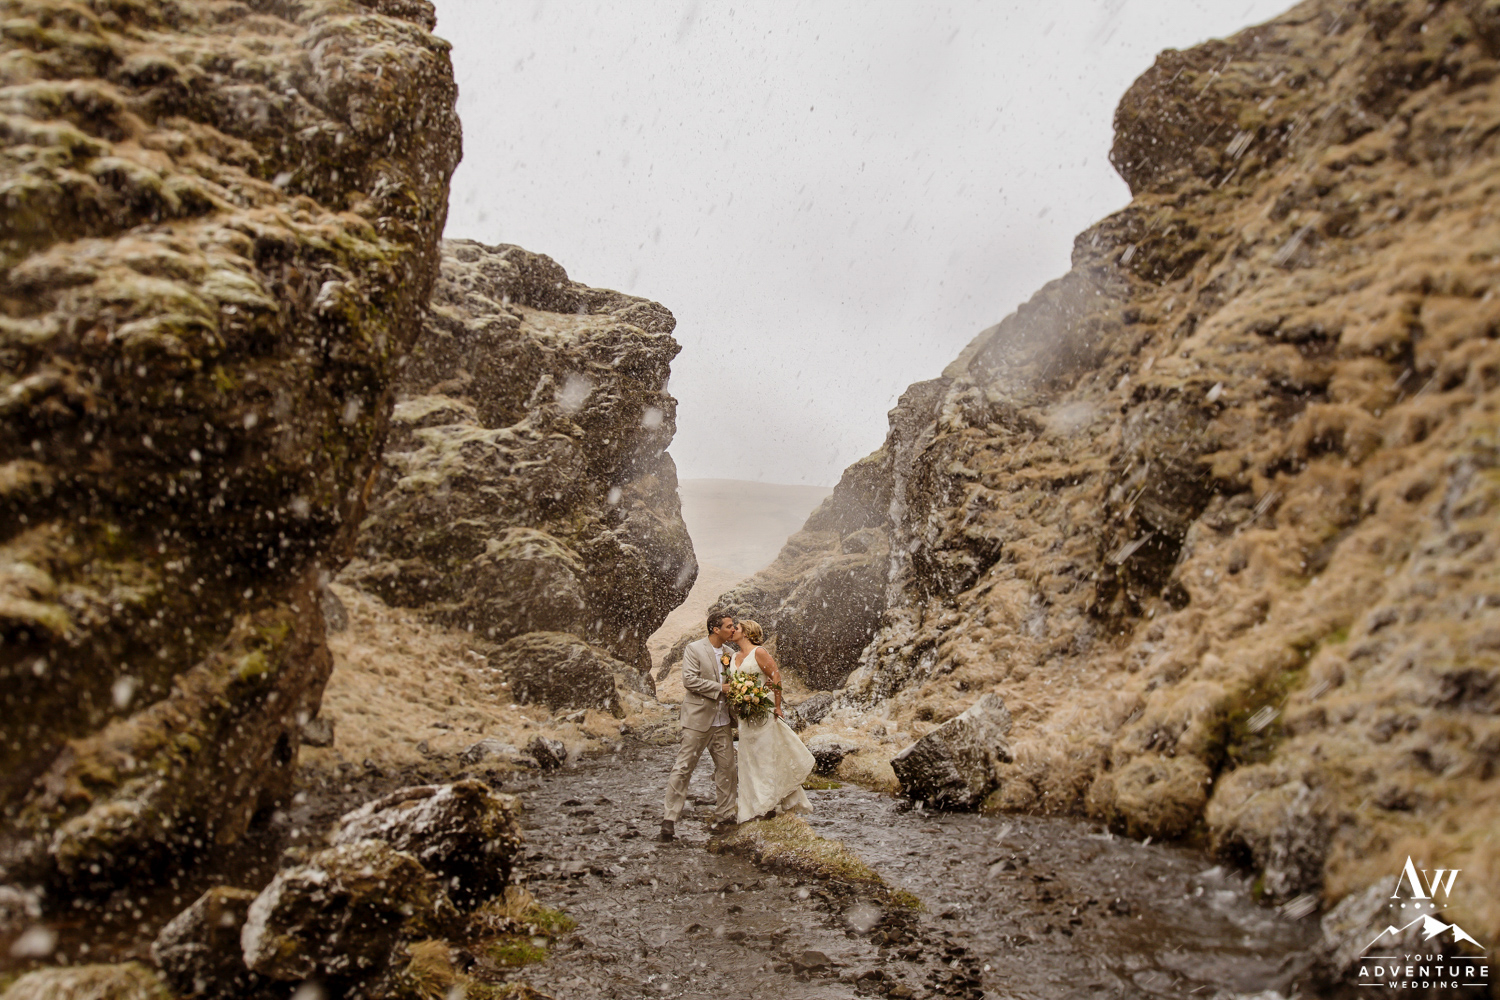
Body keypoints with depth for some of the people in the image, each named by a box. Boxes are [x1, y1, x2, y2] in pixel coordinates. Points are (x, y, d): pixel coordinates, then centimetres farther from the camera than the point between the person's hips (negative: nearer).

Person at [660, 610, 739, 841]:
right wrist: (720, 688, -17)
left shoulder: (728, 651, 10)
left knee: (726, 767, 9)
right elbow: (690, 680, -18)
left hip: (722, 721, 6)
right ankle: (669, 819, 2)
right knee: (683, 768, -3)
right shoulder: (694, 649, -9)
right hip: (698, 719, -6)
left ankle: (724, 815, 22)